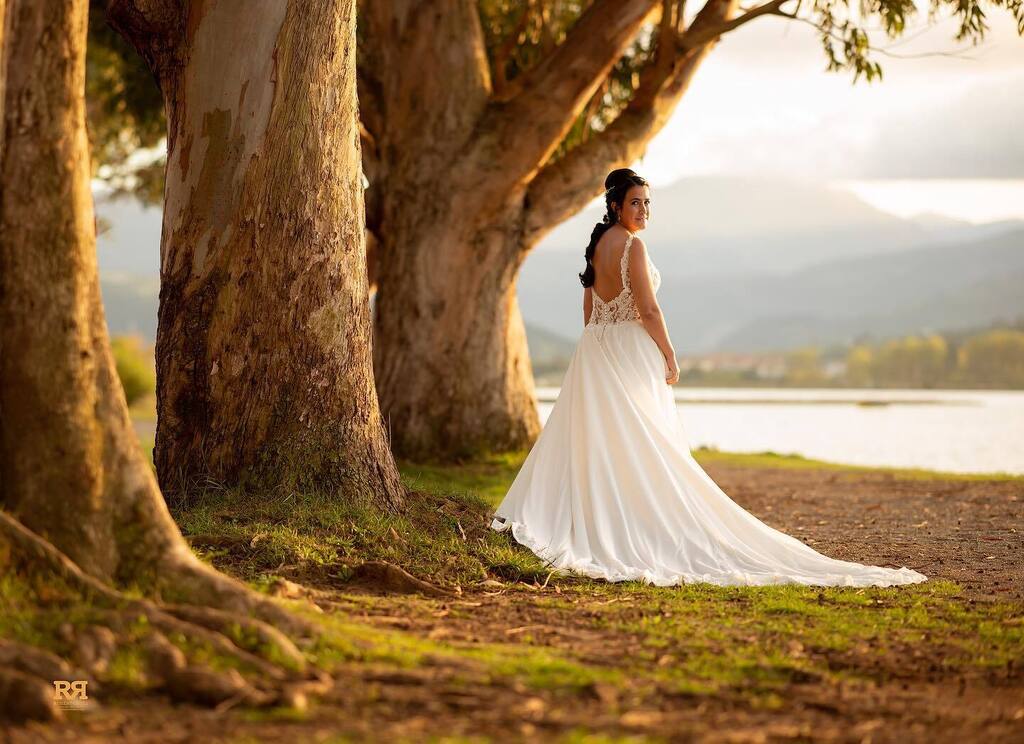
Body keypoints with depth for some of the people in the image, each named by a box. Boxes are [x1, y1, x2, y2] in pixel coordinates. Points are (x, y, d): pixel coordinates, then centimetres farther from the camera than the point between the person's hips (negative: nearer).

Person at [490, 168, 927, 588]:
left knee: (594, 440, 11)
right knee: (642, 445, -3)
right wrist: (669, 356, -8)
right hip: (630, 353, -8)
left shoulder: (597, 243, 11)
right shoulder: (632, 245, -14)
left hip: (594, 349, 8)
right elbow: (648, 309, -17)